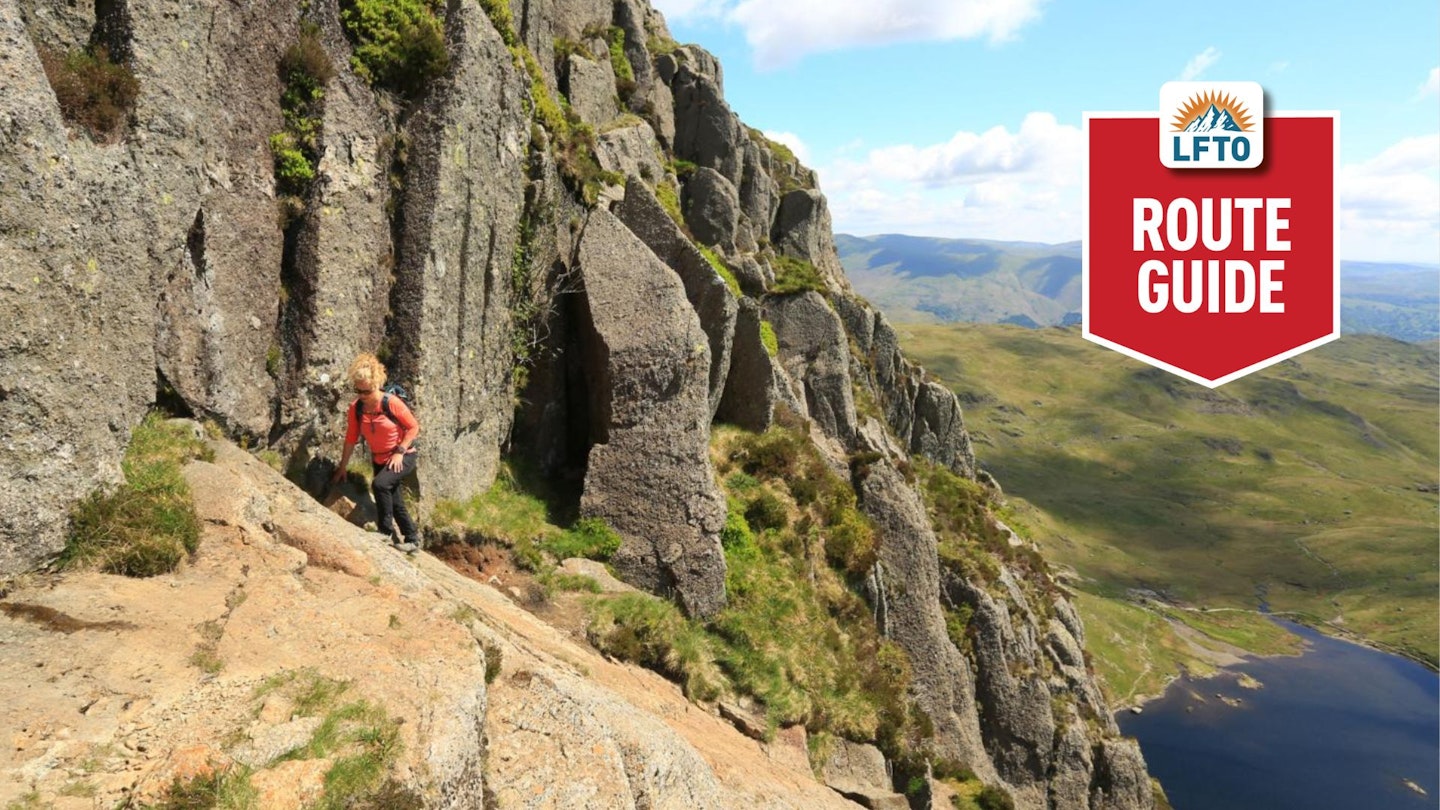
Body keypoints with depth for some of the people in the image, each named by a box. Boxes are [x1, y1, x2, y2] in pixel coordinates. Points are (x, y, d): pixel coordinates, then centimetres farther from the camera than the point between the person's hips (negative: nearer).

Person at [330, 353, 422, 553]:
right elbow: (351, 438, 1)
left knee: (380, 484, -29)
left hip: (404, 457, -6)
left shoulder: (392, 403, -21)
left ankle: (386, 532, -15)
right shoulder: (355, 408, -8)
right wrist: (342, 468, 5)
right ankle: (412, 540, 28)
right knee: (393, 500, 11)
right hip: (379, 460, 6)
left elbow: (414, 427, -12)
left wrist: (399, 451, -19)